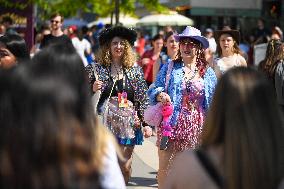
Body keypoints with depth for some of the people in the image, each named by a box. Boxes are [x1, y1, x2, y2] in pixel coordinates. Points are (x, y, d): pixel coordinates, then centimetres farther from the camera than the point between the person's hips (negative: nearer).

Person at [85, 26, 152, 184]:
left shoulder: (135, 70, 7)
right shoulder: (97, 68, 4)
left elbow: (143, 99, 6)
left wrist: (147, 123, 0)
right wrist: (93, 89, -11)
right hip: (104, 122, -1)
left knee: (125, 167, -1)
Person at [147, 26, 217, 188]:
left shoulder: (208, 73, 9)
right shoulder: (169, 68, 7)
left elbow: (214, 101, 10)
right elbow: (153, 90, 5)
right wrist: (160, 95, -17)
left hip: (197, 128, 1)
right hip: (172, 124, -1)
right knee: (165, 167, -2)